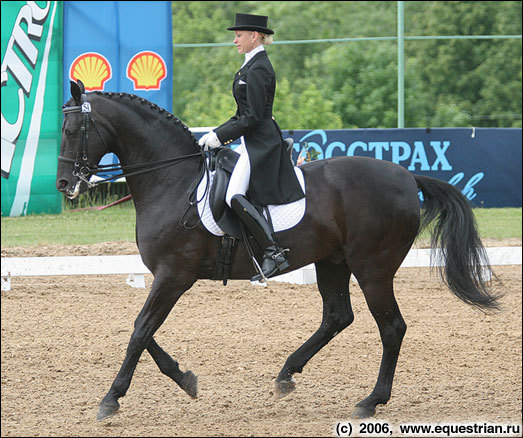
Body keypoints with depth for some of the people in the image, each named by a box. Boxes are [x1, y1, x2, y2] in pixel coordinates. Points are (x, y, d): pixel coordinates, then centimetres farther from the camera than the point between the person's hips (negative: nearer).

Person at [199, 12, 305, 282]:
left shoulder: (258, 69, -15)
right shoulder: (252, 66, 17)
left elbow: (253, 117, -19)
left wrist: (220, 137, -16)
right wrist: (216, 134, 12)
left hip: (260, 144, -11)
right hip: (253, 143, 11)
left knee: (234, 195, -25)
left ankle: (273, 252, -28)